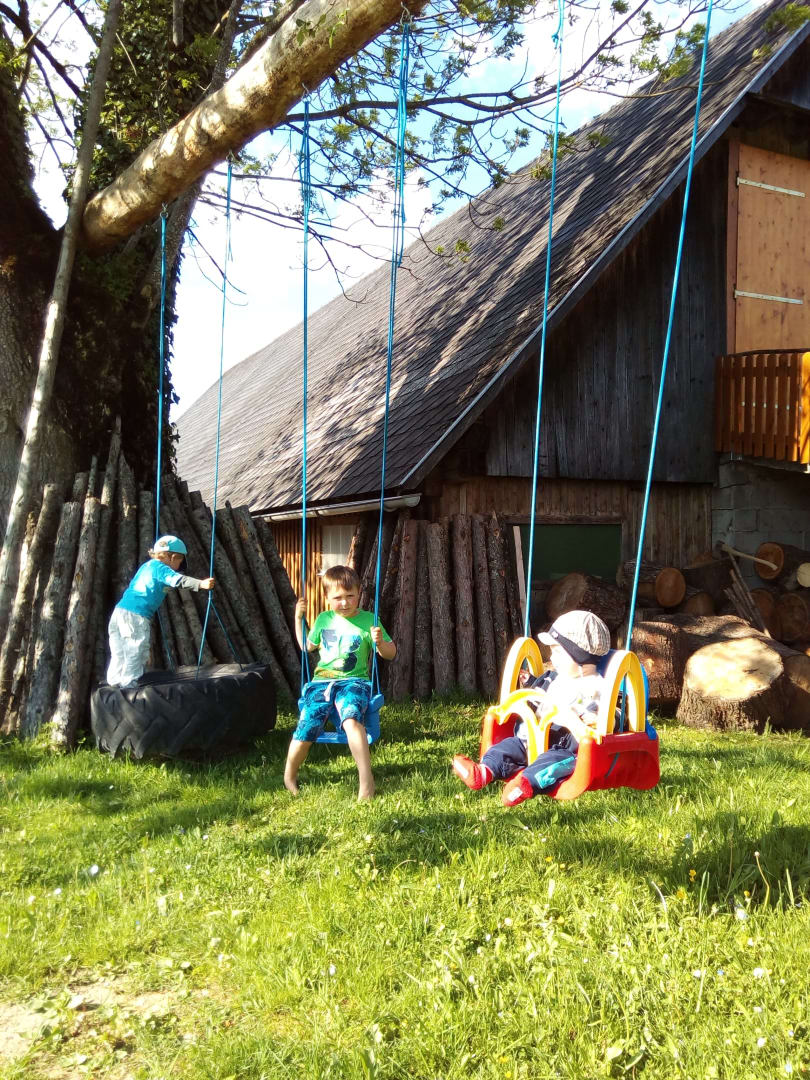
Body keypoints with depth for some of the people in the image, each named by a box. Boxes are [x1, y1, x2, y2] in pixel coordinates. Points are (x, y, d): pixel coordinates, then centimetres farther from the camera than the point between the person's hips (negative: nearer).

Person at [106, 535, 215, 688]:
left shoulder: (147, 565, 22)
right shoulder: (160, 568, -4)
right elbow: (178, 580, -21)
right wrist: (201, 584, -29)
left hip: (120, 611, 9)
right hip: (137, 616, -9)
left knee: (119, 656, 16)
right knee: (135, 657, -1)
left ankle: (114, 684, 23)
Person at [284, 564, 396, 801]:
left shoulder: (368, 621, 2)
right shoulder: (324, 619, 14)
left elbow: (390, 654, 6)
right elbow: (307, 646, 29)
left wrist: (380, 642, -17)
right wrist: (298, 618, 17)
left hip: (353, 682, -3)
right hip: (321, 682, 3)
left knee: (351, 719, -37)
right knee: (305, 730, -20)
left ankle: (366, 779, -36)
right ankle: (289, 777, 6)